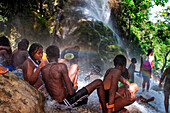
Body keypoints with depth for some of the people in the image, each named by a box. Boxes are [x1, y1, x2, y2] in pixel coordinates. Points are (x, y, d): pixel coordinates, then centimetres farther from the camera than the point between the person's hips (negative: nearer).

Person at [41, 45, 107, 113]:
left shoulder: (43, 70, 2)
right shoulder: (61, 66, -19)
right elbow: (71, 92, -20)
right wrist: (74, 90, 2)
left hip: (57, 102, 8)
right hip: (68, 101, -8)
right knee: (99, 83, 0)